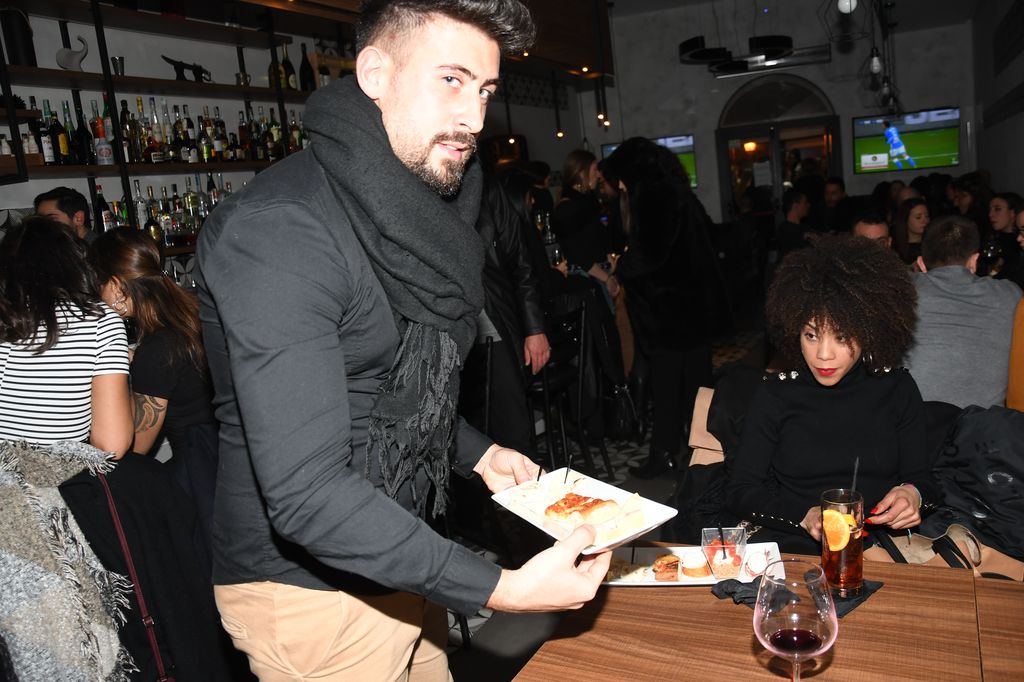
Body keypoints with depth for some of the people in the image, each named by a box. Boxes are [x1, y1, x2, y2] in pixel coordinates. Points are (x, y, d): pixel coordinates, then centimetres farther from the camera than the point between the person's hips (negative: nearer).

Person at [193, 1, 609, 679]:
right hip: (311, 590, -8)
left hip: (401, 562, 8)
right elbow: (305, 492, -30)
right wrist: (500, 589, -30)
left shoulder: (411, 209, 5)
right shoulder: (279, 229, -26)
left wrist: (476, 453, 7)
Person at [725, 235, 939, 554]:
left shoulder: (897, 389, 9)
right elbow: (740, 490, 2)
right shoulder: (775, 394, 3)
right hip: (792, 547, 0)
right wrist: (804, 516, -14)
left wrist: (912, 493, -8)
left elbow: (919, 477, 16)